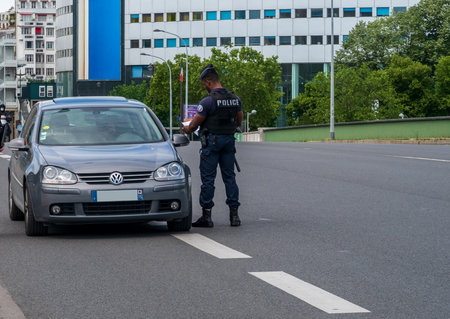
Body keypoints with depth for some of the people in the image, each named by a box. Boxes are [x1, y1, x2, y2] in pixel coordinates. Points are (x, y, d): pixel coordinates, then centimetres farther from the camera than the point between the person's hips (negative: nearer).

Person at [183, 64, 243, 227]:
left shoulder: (208, 101, -15)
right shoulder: (235, 99, 5)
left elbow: (195, 123, -8)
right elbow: (239, 122, 14)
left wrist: (187, 129, 13)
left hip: (212, 141, -6)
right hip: (229, 140, 6)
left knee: (208, 178, 0)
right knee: (229, 177, 10)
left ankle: (206, 215, 0)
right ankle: (234, 214, 7)